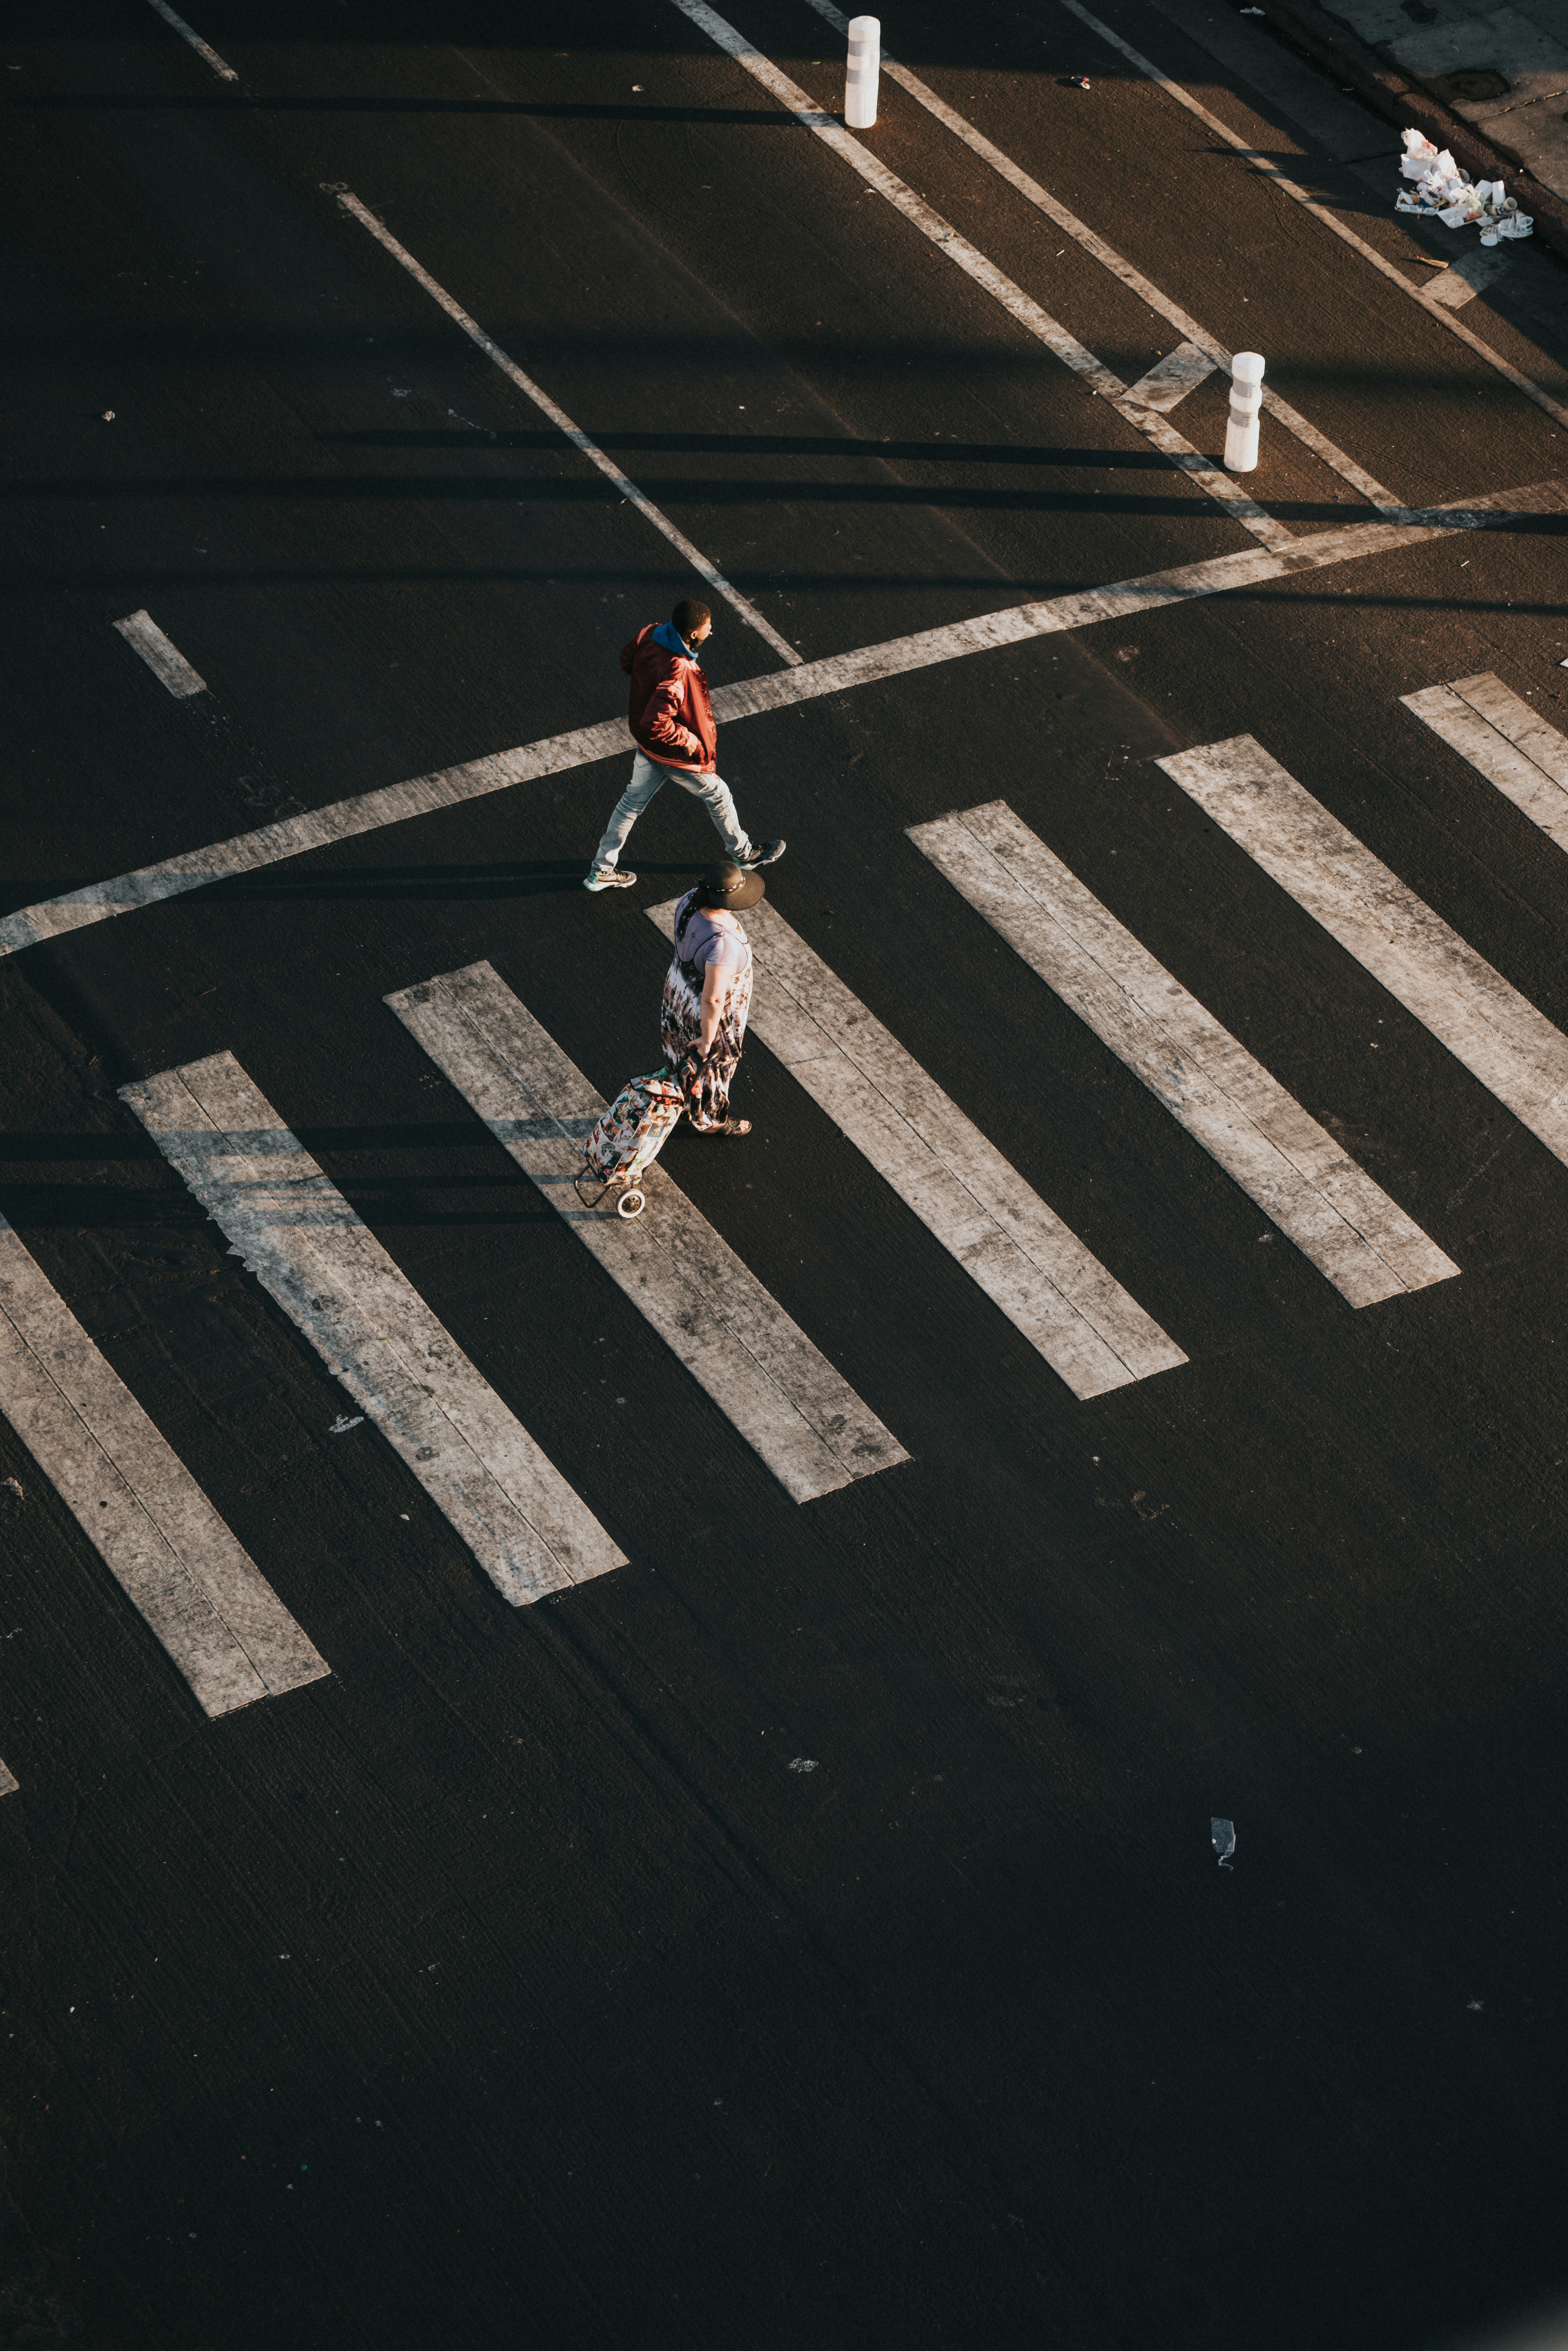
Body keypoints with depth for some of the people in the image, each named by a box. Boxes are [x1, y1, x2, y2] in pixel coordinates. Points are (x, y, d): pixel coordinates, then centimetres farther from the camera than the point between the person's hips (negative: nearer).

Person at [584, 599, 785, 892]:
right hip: (675, 755, -8)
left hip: (647, 745, 8)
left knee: (634, 799, 23)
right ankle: (741, 853, 44)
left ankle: (601, 871, 34)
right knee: (717, 796, 19)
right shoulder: (678, 675, -41)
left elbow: (627, 659, 6)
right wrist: (687, 739, -24)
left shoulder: (649, 636, -16)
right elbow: (655, 725, -40)